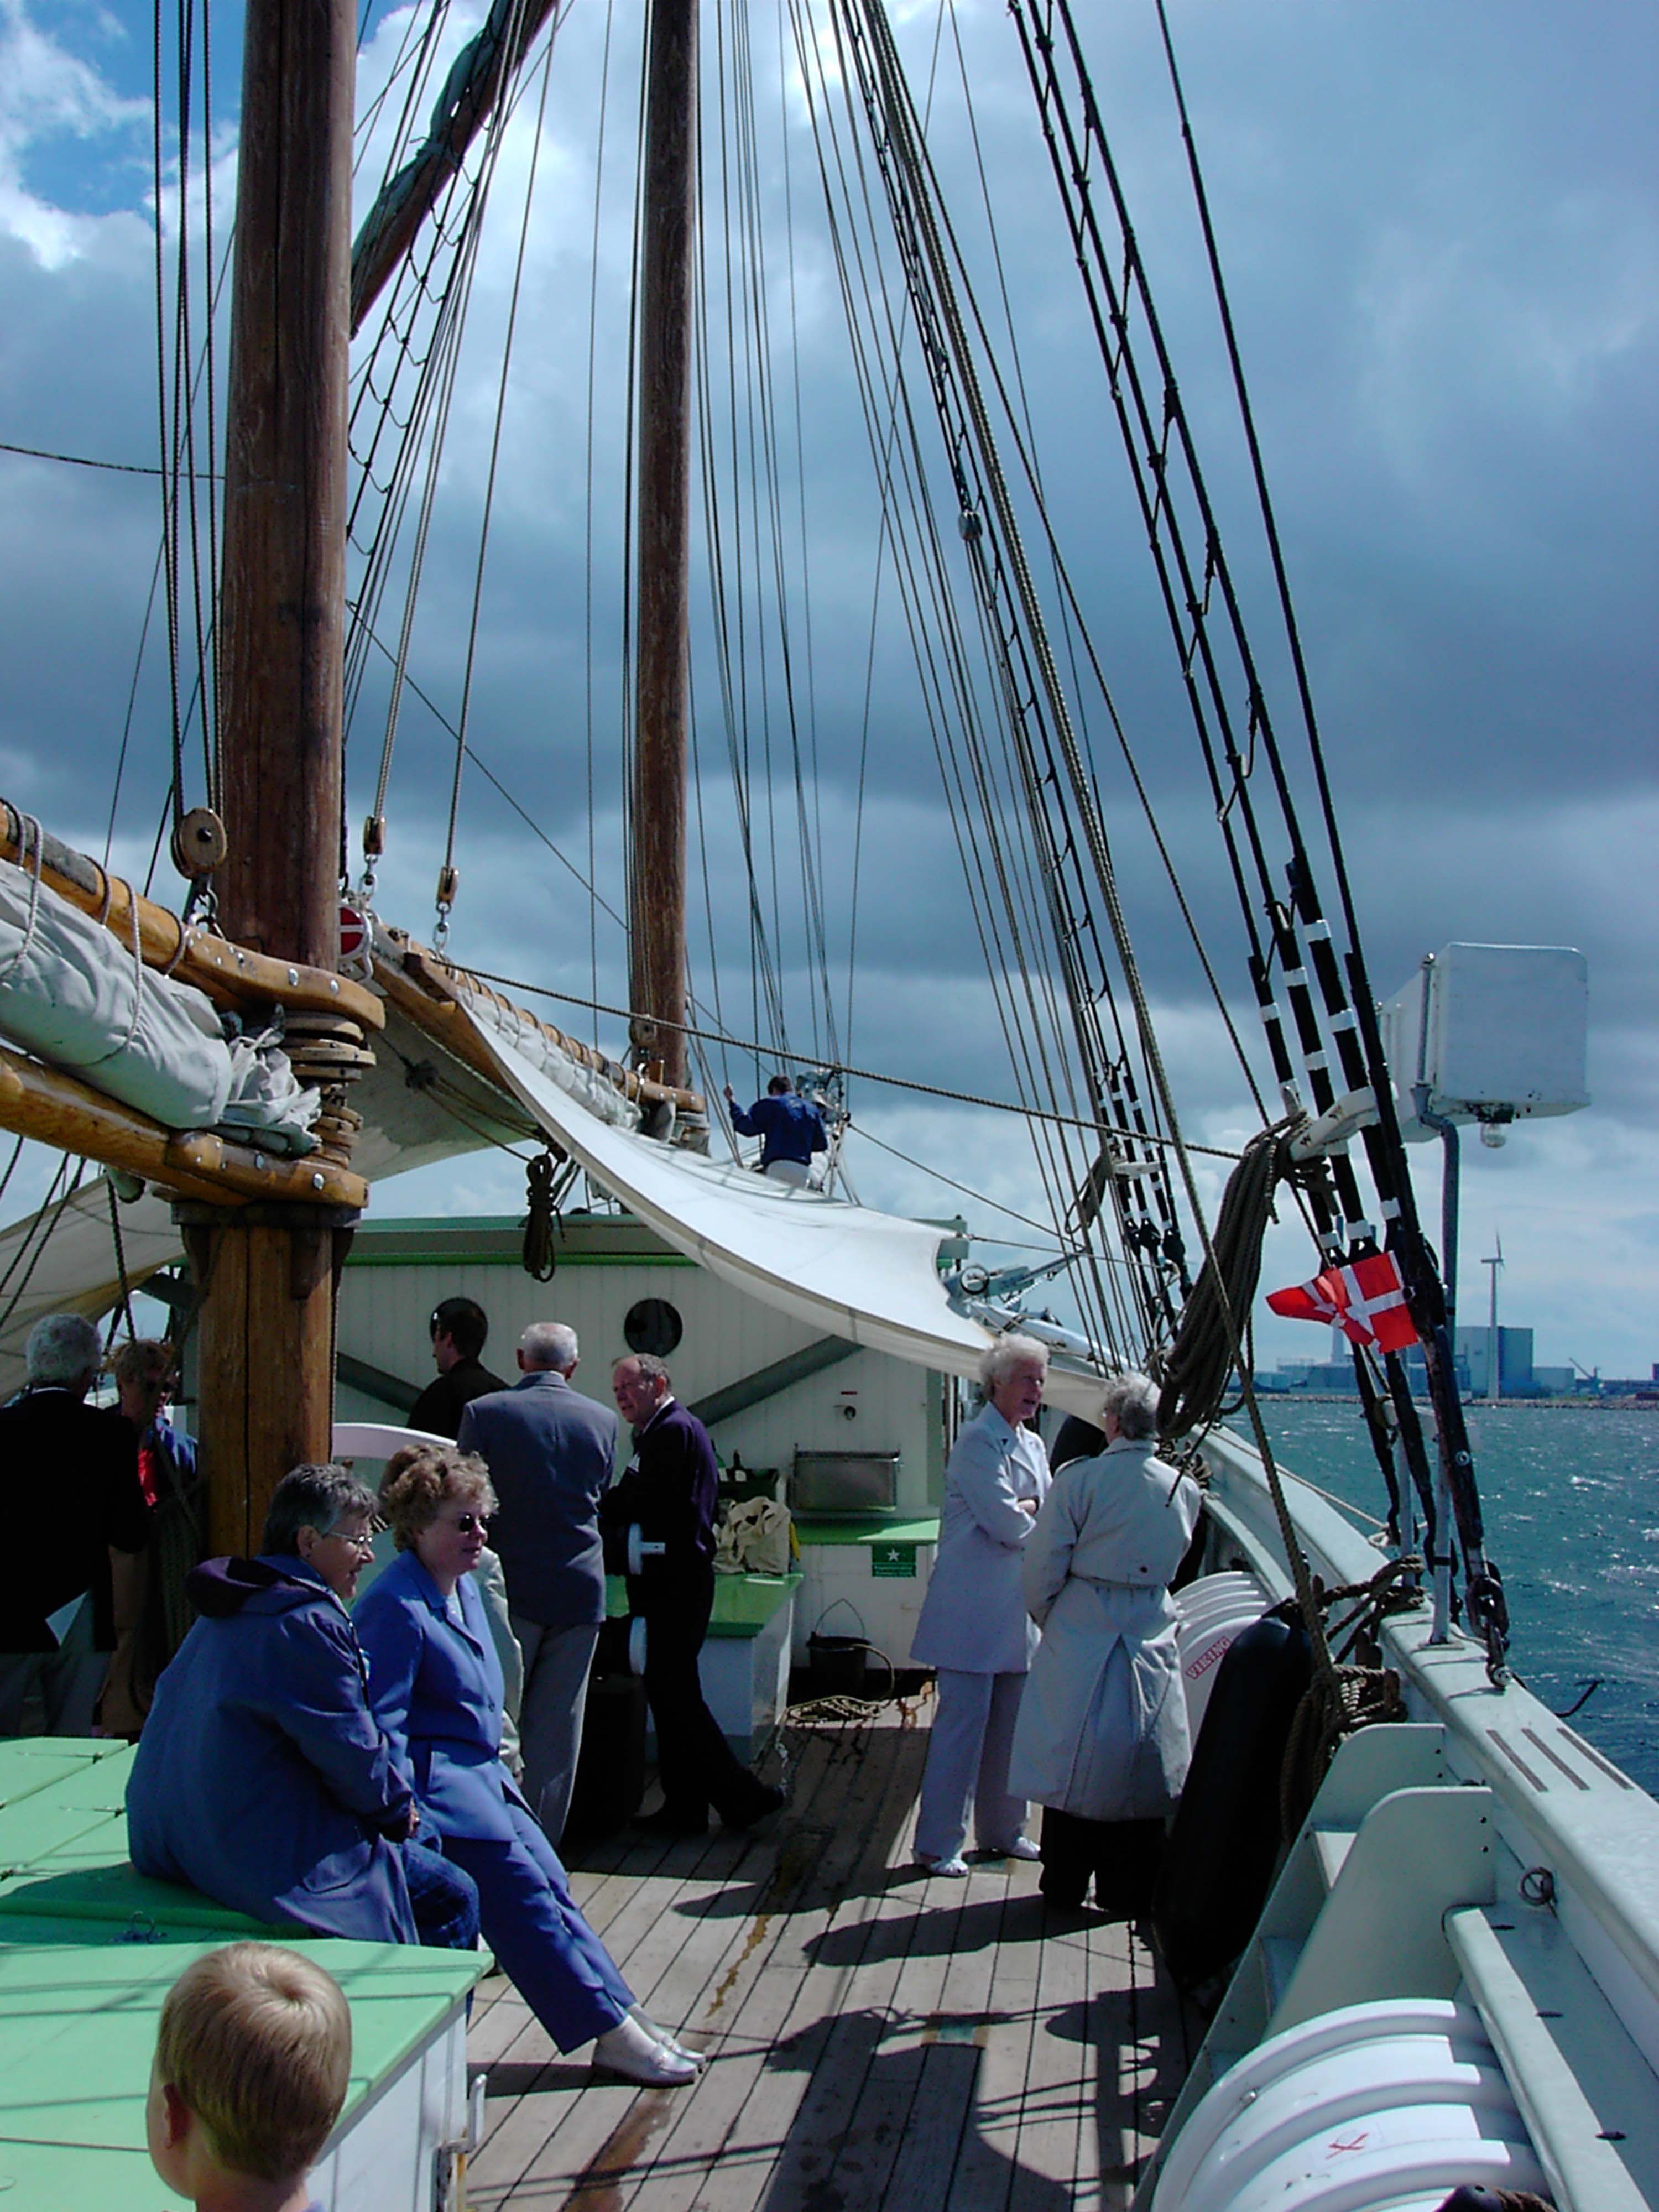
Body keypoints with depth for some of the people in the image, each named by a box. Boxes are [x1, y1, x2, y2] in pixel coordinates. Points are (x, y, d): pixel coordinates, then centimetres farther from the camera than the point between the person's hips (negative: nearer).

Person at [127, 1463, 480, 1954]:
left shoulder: (230, 1610, 13)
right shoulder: (308, 1622, -18)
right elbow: (352, 1749, -15)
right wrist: (399, 1807, 4)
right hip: (271, 1856, -10)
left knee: (422, 1848, 22)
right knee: (453, 1898, -5)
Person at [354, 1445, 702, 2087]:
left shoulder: (465, 1589, 13)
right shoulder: (395, 1608, -16)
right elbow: (381, 1723, -19)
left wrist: (497, 1769, 17)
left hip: (478, 1775, 9)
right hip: (434, 1781, -9)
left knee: (549, 1884, 0)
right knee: (520, 1891, -14)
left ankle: (621, 2018, 0)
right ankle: (612, 2032, -12)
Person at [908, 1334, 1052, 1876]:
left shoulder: (1033, 1445, 17)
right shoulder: (978, 1442, -13)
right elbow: (1008, 1526, -18)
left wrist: (1024, 1511, -3)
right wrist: (1036, 1518, 2)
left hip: (1017, 1608, 9)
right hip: (975, 1608, -8)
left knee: (1010, 1724, 12)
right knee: (962, 1722, -6)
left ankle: (1002, 1831, 24)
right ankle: (938, 1844, 1)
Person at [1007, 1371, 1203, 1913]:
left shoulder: (1078, 1479, -12)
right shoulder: (1185, 1490, 0)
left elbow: (1041, 1569, -8)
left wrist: (1049, 1621, 9)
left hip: (1081, 1639, -3)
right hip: (1152, 1641, 3)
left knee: (1072, 1761, 8)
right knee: (1139, 1766, 9)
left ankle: (1065, 1885, 16)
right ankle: (1128, 1891, 15)